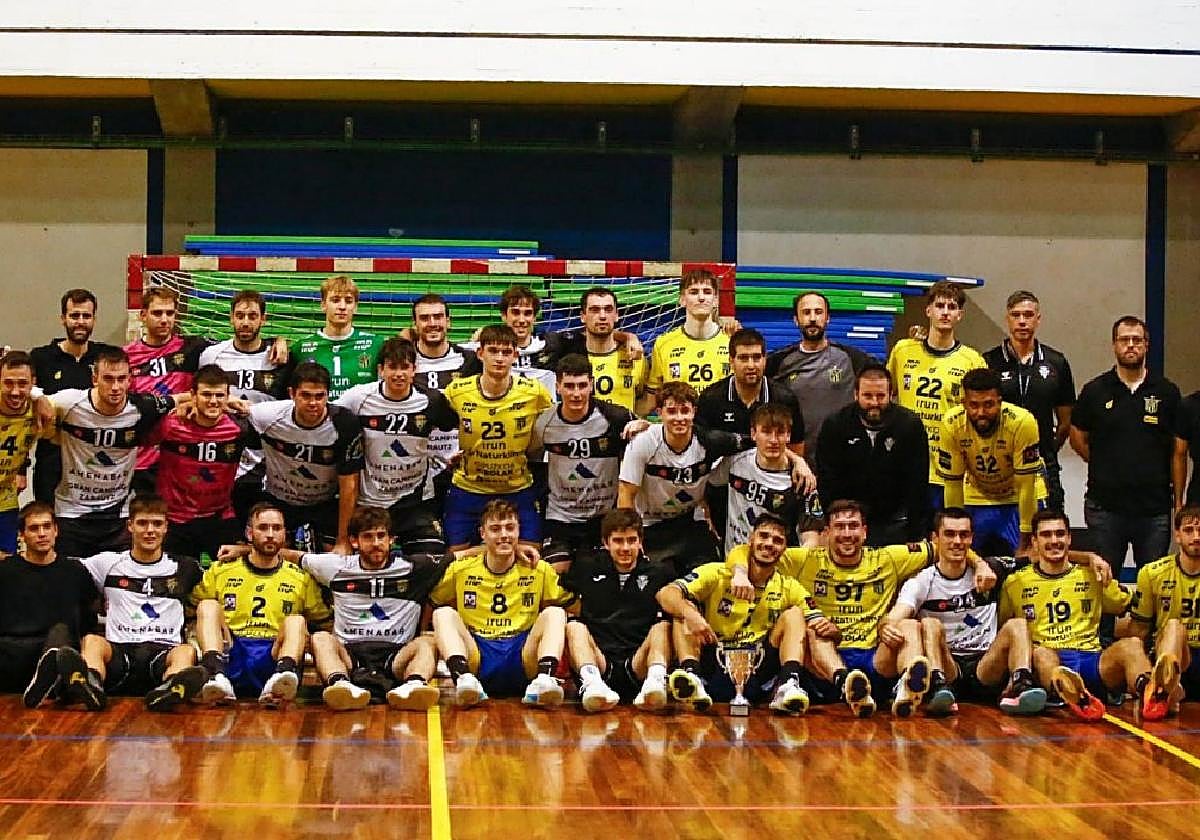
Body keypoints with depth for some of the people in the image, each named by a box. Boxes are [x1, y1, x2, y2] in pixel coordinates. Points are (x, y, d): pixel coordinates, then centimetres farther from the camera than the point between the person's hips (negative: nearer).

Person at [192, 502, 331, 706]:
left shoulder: (301, 578, 17)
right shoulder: (219, 571, 17)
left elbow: (322, 626, 17)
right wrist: (218, 630, -3)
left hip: (273, 658, -1)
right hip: (230, 653, 1)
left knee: (297, 619, -23)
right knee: (208, 604, -16)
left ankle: (283, 675, -54)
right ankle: (217, 676, -43)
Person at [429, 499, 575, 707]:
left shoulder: (539, 571, 10)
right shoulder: (460, 570, 10)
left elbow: (570, 602, 10)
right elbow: (433, 603, 16)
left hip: (522, 660, 0)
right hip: (476, 658, 0)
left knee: (554, 613, -19)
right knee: (443, 613, -19)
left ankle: (544, 680, -43)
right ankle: (464, 679, -43)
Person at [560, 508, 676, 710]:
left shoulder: (658, 574, 17)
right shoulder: (588, 569, 18)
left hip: (638, 665, 0)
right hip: (598, 663, 0)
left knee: (663, 626, -21)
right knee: (574, 626, -22)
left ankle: (656, 679, -50)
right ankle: (591, 682, -50)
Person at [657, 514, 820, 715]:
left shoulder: (789, 588, 11)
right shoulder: (717, 574, 3)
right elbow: (665, 594, -10)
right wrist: (690, 613, -32)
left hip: (760, 674, 1)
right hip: (713, 671, -1)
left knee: (794, 614, -9)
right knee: (685, 608, -15)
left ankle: (788, 684, -32)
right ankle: (691, 676, -40)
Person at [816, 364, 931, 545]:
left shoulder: (911, 425, -9)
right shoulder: (834, 425, -7)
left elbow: (918, 486, -8)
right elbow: (827, 483, -6)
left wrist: (916, 537, -11)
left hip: (894, 523, 0)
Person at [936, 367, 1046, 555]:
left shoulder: (1022, 422, -31)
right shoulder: (951, 424, -24)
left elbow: (1025, 485, -23)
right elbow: (953, 484, -13)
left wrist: (1025, 538, -20)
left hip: (1020, 497, -2)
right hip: (976, 500, 2)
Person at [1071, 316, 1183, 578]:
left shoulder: (1167, 392, 5)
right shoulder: (1095, 391, 4)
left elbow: (1178, 452, 6)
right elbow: (1077, 438, 13)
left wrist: (1178, 500, 2)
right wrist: (1106, 467, 4)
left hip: (1155, 507, 0)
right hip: (1105, 505, 0)